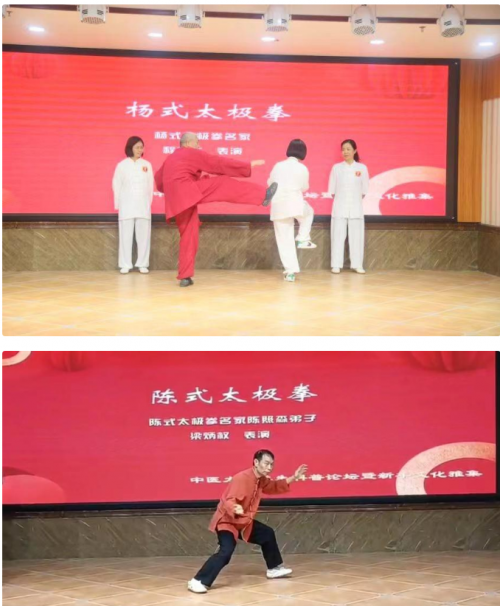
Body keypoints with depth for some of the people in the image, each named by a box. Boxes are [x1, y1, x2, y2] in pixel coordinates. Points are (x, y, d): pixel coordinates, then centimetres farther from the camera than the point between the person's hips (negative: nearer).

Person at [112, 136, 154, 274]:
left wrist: (148, 203, 6)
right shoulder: (122, 165, 2)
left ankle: (142, 264, 8)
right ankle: (125, 264, 4)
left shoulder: (147, 165, 6)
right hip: (127, 206, -1)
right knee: (126, 236, -1)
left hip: (143, 206, 1)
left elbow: (150, 186, 8)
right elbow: (117, 185, 4)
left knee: (143, 235, 1)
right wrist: (118, 204, 1)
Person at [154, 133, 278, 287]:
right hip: (189, 191, -8)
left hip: (176, 202, 8)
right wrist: (249, 165, 7)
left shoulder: (170, 159, 26)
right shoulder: (193, 154, 3)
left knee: (188, 236, 12)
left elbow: (159, 180, 31)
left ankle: (185, 276, 8)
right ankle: (263, 195, -9)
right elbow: (220, 163, 3)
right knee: (225, 185, -6)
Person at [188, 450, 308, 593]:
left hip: (244, 521, 10)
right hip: (227, 521, -10)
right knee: (226, 551, -29)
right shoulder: (241, 478, -27)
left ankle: (274, 568, 39)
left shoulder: (261, 480, 2)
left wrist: (293, 477, 11)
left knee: (267, 534, 19)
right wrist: (236, 509, -56)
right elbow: (228, 501, -34)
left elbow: (275, 487, 21)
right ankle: (198, 581, -31)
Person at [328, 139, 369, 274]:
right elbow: (332, 189, 5)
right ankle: (336, 265, 2)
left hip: (356, 207, 0)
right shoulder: (337, 167, 1)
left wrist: (356, 201, 4)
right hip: (340, 207, 0)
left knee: (356, 236, 2)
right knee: (338, 236, -1)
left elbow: (364, 190, 6)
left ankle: (357, 264, 8)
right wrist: (340, 200, 1)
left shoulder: (362, 168, 1)